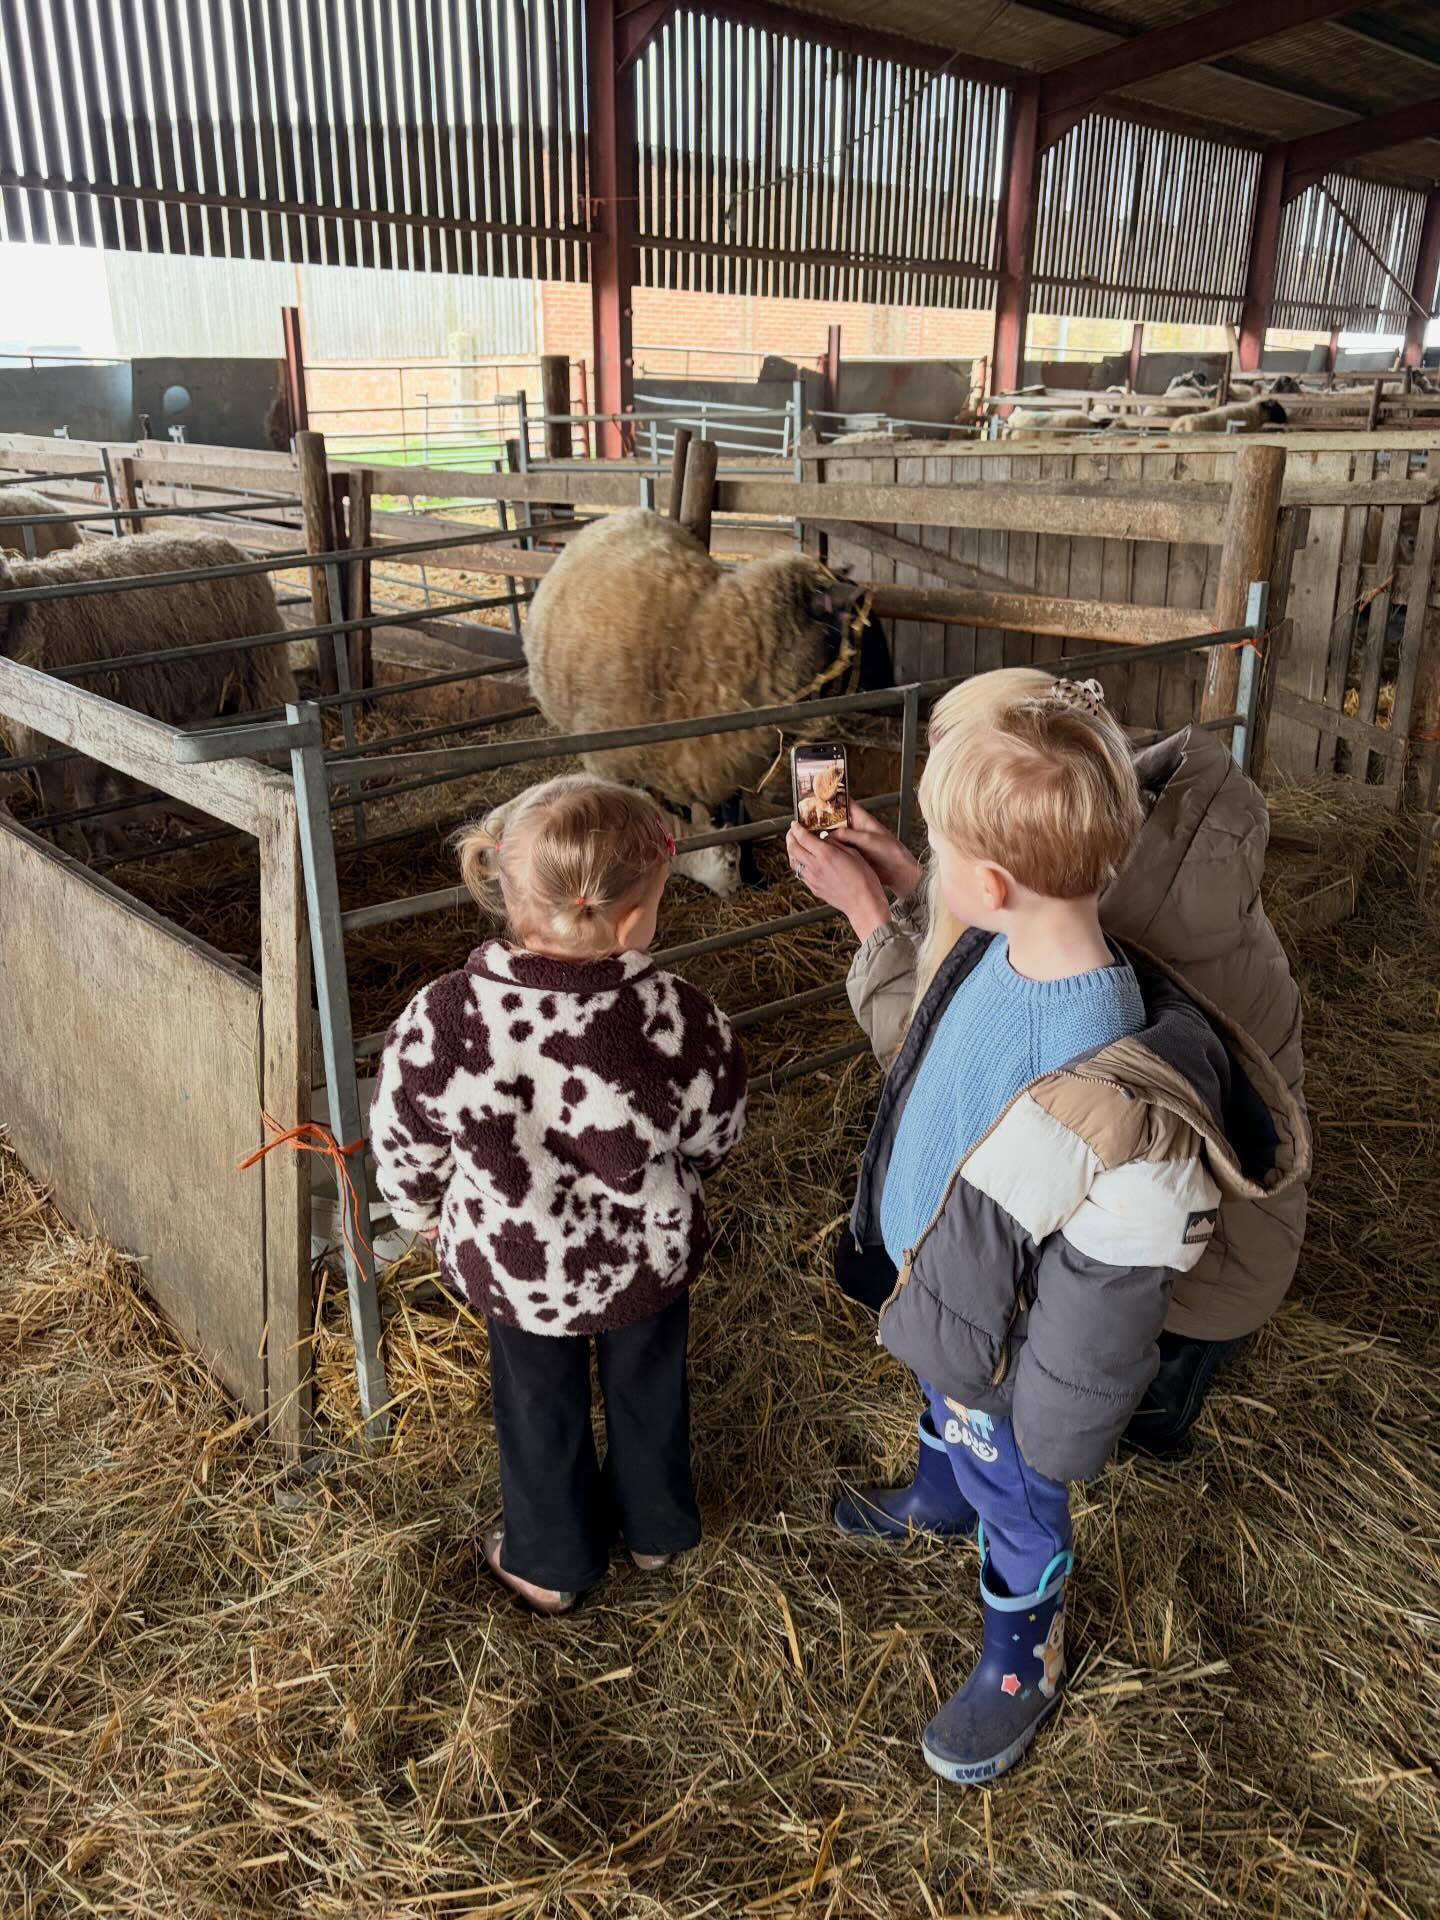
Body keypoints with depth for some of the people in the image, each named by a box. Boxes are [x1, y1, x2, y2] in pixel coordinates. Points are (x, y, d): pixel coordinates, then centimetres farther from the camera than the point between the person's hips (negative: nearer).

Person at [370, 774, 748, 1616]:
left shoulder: (439, 1020, -31)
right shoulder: (683, 1020, -31)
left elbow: (402, 1146, -12)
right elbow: (715, 1137, -11)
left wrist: (423, 1209, 11)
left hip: (514, 1264, 0)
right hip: (649, 1258, 0)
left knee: (540, 1408, 27)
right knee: (649, 1390, 29)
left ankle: (550, 1564, 51)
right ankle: (656, 1527, 56)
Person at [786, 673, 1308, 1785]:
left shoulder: (1124, 1115, -44)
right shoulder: (989, 948, -21)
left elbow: (1100, 1319, -28)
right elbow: (915, 1040, 2)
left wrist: (1055, 1438, -13)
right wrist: (878, 908, -9)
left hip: (1008, 1362, -6)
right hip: (937, 1286, 7)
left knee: (1016, 1506, 24)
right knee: (945, 1420, 37)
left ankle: (1027, 1658, 56)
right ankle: (938, 1499, 71)